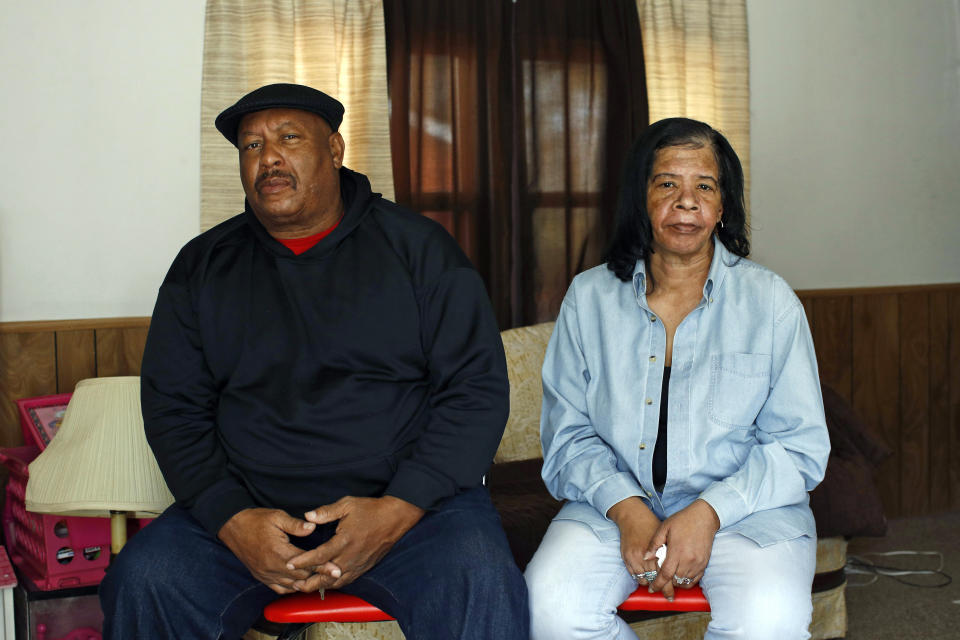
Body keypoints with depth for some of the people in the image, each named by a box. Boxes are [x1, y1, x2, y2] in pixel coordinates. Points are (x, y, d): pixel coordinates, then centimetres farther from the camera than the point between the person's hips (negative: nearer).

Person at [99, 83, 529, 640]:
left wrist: (396, 511, -15)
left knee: (482, 585, -31)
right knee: (141, 582, -24)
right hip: (248, 507, 3)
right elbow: (171, 407, 7)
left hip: (410, 497, -2)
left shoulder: (416, 246, 4)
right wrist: (234, 522, -11)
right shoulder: (203, 266, 12)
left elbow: (478, 388, -1)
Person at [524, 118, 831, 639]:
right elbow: (567, 436, 4)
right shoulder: (588, 298, 6)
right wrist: (625, 508, -14)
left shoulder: (769, 301, 2)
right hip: (616, 503, 2)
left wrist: (710, 512, -16)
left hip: (744, 506, -1)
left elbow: (801, 445, -1)